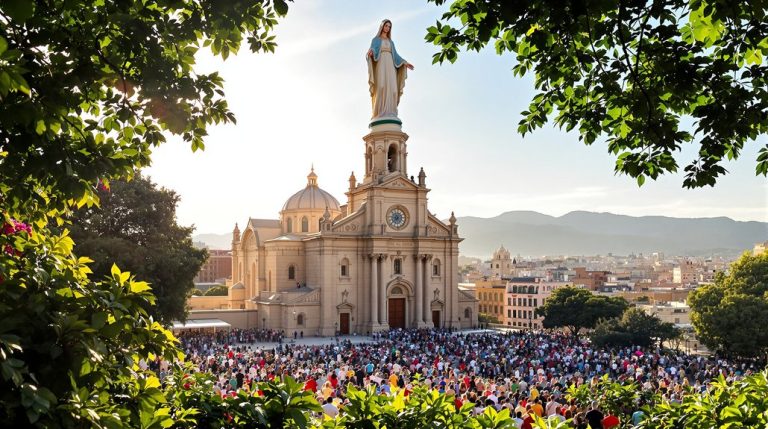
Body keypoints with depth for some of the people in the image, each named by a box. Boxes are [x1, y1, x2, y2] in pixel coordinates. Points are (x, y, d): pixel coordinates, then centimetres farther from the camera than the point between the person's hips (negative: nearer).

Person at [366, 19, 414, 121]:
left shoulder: (391, 42, 28)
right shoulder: (375, 40, 15)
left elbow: (395, 56, 21)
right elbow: (372, 51, -4)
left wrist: (404, 63, 7)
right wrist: (370, 52, -29)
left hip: (390, 65, 4)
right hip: (380, 64, -4)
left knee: (391, 87, -12)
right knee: (381, 86, -22)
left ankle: (390, 114, -16)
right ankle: (380, 113, -27)